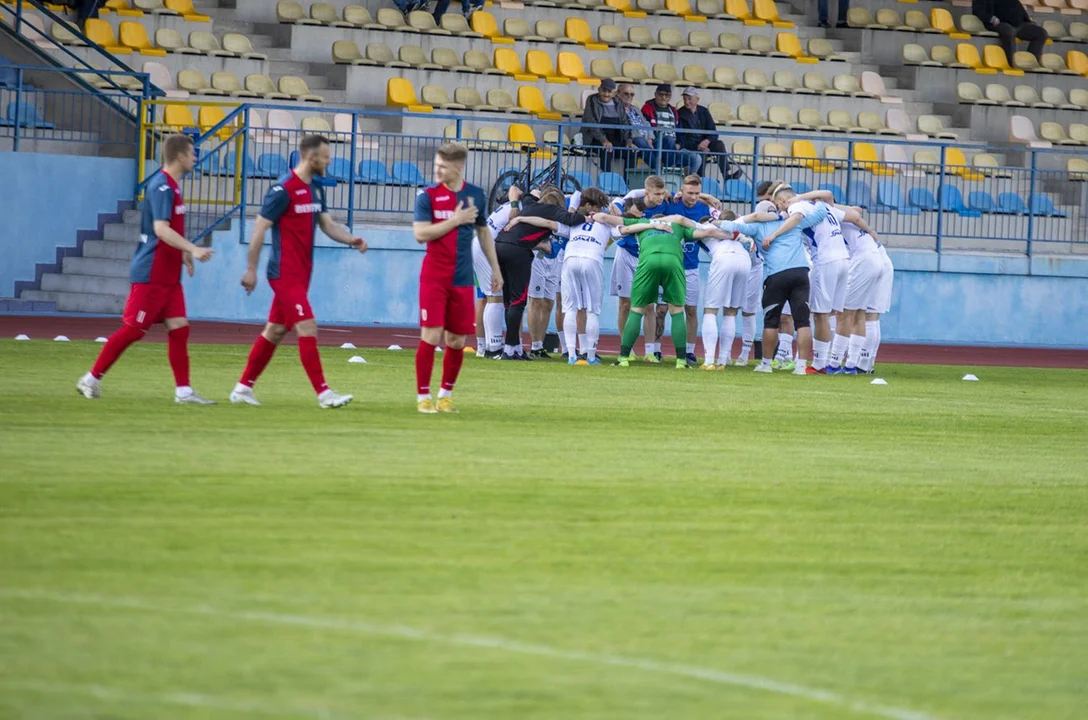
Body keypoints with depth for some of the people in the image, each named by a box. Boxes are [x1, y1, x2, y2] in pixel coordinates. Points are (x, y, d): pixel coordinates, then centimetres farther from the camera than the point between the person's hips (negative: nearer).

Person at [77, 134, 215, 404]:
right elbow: (161, 229, -27)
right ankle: (91, 379, 4)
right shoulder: (161, 187, -16)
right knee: (133, 329, -5)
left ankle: (183, 391, 2)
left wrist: (183, 253, 22)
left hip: (168, 276, 9)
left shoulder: (171, 186, 13)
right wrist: (193, 250, -32)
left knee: (179, 328, 3)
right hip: (151, 274, -9)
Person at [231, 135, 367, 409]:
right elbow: (260, 228, -13)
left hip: (300, 274, 9)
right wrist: (251, 269, -12)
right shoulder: (283, 189, -15)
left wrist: (351, 239, -6)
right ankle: (323, 393, -12)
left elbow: (327, 225, 14)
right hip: (286, 274, -9)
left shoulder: (316, 189, 11)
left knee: (275, 331, 13)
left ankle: (243, 387, 20)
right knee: (307, 328, -12)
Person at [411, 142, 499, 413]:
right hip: (433, 277, -3)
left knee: (457, 341, 6)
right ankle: (423, 396, 0)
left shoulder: (476, 195, 6)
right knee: (431, 336, -9)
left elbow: (483, 232, 19)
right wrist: (456, 220, -15)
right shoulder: (428, 196, -4)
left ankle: (446, 394, 21)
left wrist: (495, 268, 19)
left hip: (462, 279, 3)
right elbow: (421, 233, -14)